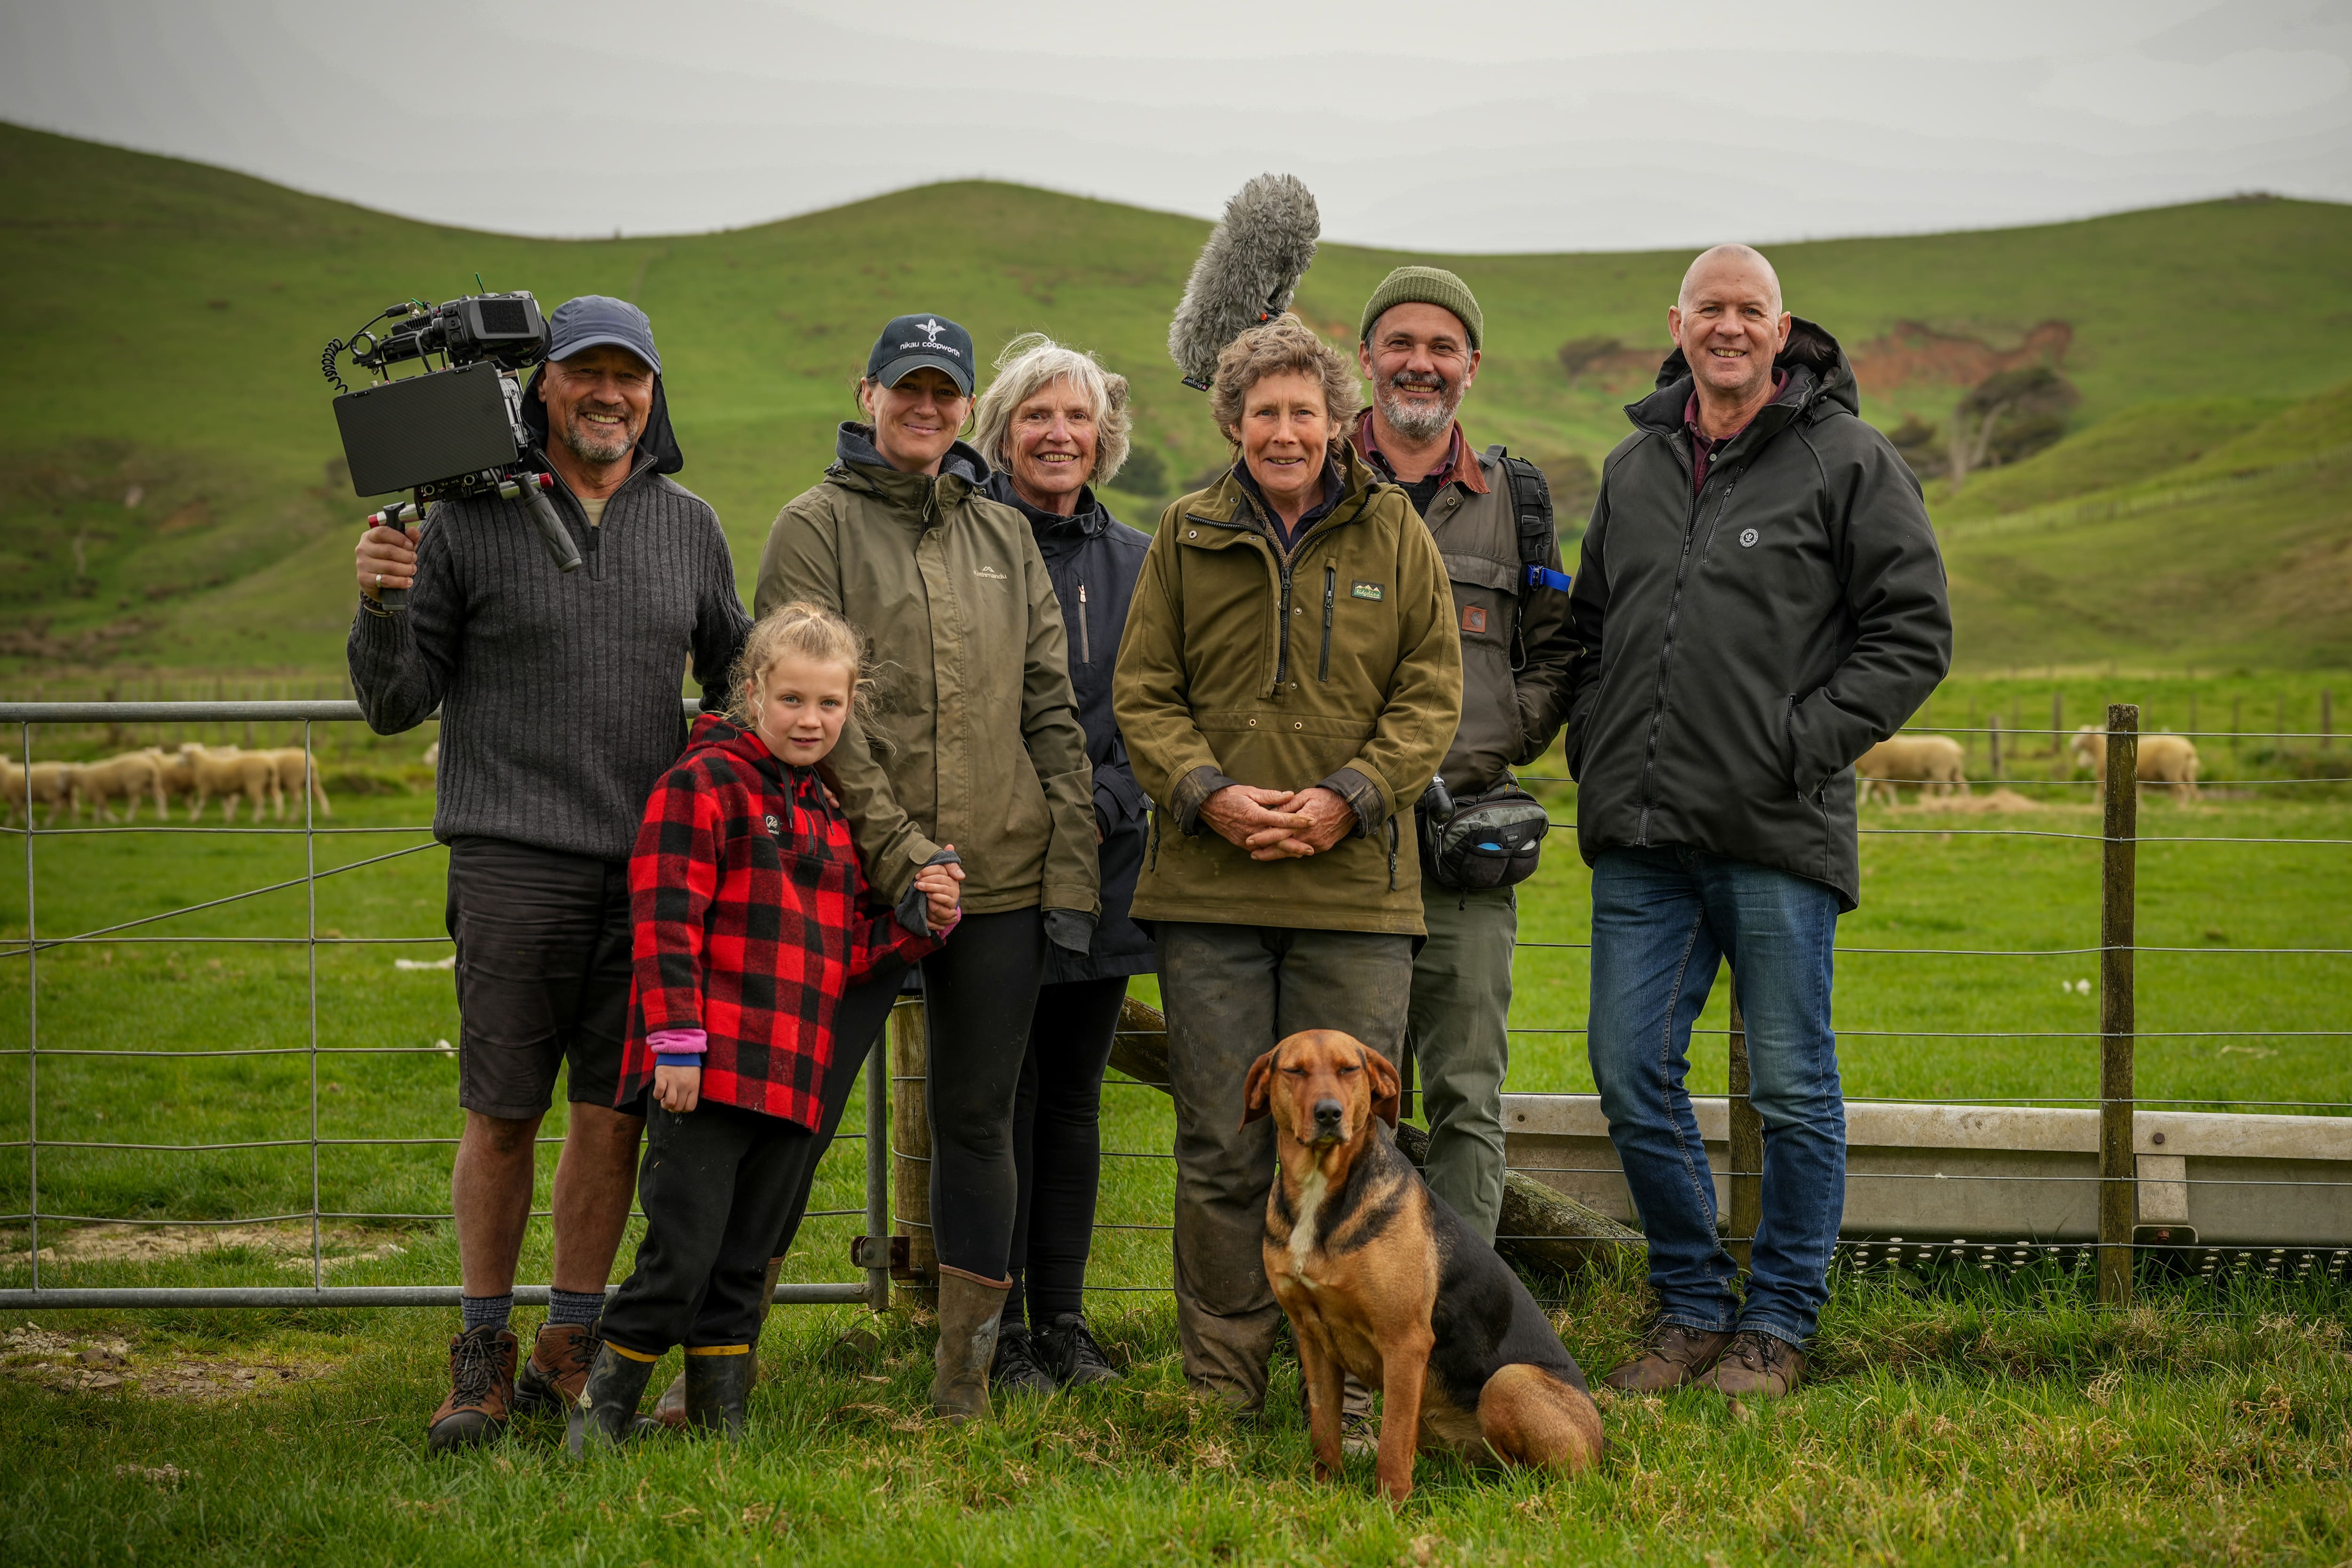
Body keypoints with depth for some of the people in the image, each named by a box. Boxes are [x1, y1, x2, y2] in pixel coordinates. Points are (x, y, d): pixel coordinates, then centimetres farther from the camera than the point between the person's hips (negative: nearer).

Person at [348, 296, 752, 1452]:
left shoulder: (688, 525, 12)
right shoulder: (470, 520, 2)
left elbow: (734, 676, 24)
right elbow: (398, 704, 4)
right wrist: (380, 608, -14)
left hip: (652, 867, 3)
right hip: (514, 860, -3)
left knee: (613, 1119, 4)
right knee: (501, 1117, -1)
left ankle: (571, 1349, 16)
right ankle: (483, 1356, 12)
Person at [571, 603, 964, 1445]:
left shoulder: (831, 818, 20)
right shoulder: (704, 782, -4)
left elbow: (845, 951, 24)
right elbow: (664, 922, -11)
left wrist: (922, 920, 7)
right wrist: (677, 1042, -17)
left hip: (788, 1082, 7)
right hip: (704, 1074, -7)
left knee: (745, 1266, 11)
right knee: (681, 1256, -8)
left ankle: (722, 1426, 19)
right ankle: (600, 1417, 3)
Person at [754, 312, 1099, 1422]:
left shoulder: (1004, 535, 14)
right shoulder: (817, 527, 0)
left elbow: (1051, 709, 13)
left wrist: (1071, 868, 5)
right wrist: (897, 850, -15)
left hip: (1003, 874, 4)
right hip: (855, 872, -4)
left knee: (977, 1120, 7)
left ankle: (963, 1382, 16)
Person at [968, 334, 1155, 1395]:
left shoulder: (1135, 560, 13)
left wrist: (1102, 807, -4)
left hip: (1104, 865, 5)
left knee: (1073, 1098, 10)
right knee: (1003, 1099, -2)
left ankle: (1065, 1323, 17)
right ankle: (1002, 1336, 5)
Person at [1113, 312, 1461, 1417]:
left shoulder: (1393, 534, 7)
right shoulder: (1187, 537, 9)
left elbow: (1432, 693, 5)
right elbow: (1142, 695, 8)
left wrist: (1348, 797, -9)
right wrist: (1209, 793, -9)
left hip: (1355, 886, 0)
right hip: (1211, 886, 1)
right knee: (1221, 1147, 3)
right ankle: (1223, 1385, 12)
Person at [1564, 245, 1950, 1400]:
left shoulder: (1849, 461, -1)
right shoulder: (1633, 468, 16)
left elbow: (1913, 632, -3)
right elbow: (1589, 625, 26)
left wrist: (1806, 744, -11)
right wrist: (1594, 744, 10)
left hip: (1780, 835, -5)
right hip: (1640, 835, 5)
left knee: (1792, 1088, 2)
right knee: (1631, 1072, 5)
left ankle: (1777, 1324, 15)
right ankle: (1692, 1306, 19)